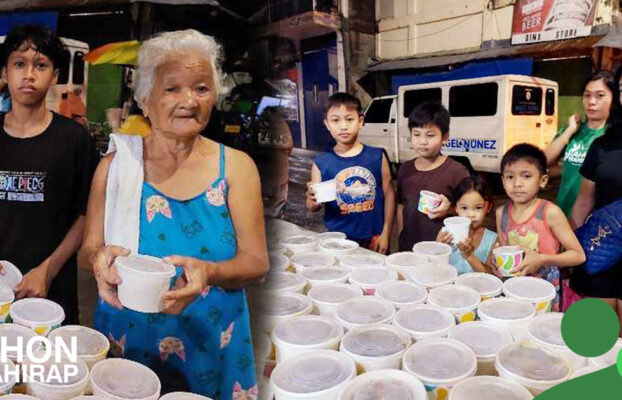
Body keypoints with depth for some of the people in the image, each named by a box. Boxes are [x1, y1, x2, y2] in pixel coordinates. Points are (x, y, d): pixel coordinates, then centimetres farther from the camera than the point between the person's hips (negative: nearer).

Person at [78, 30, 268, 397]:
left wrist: (209, 272, -29)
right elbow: (88, 248, 3)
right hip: (128, 340, 1)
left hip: (212, 346, 0)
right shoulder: (116, 165, -4)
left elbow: (257, 262, -8)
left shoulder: (236, 166, -6)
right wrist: (99, 258, -21)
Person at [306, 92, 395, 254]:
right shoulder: (321, 162, -4)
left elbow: (389, 194, 2)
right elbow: (313, 206, 2)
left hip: (373, 240, 0)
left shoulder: (377, 156, -4)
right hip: (338, 240, 0)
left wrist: (386, 233, 0)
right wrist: (312, 201, -21)